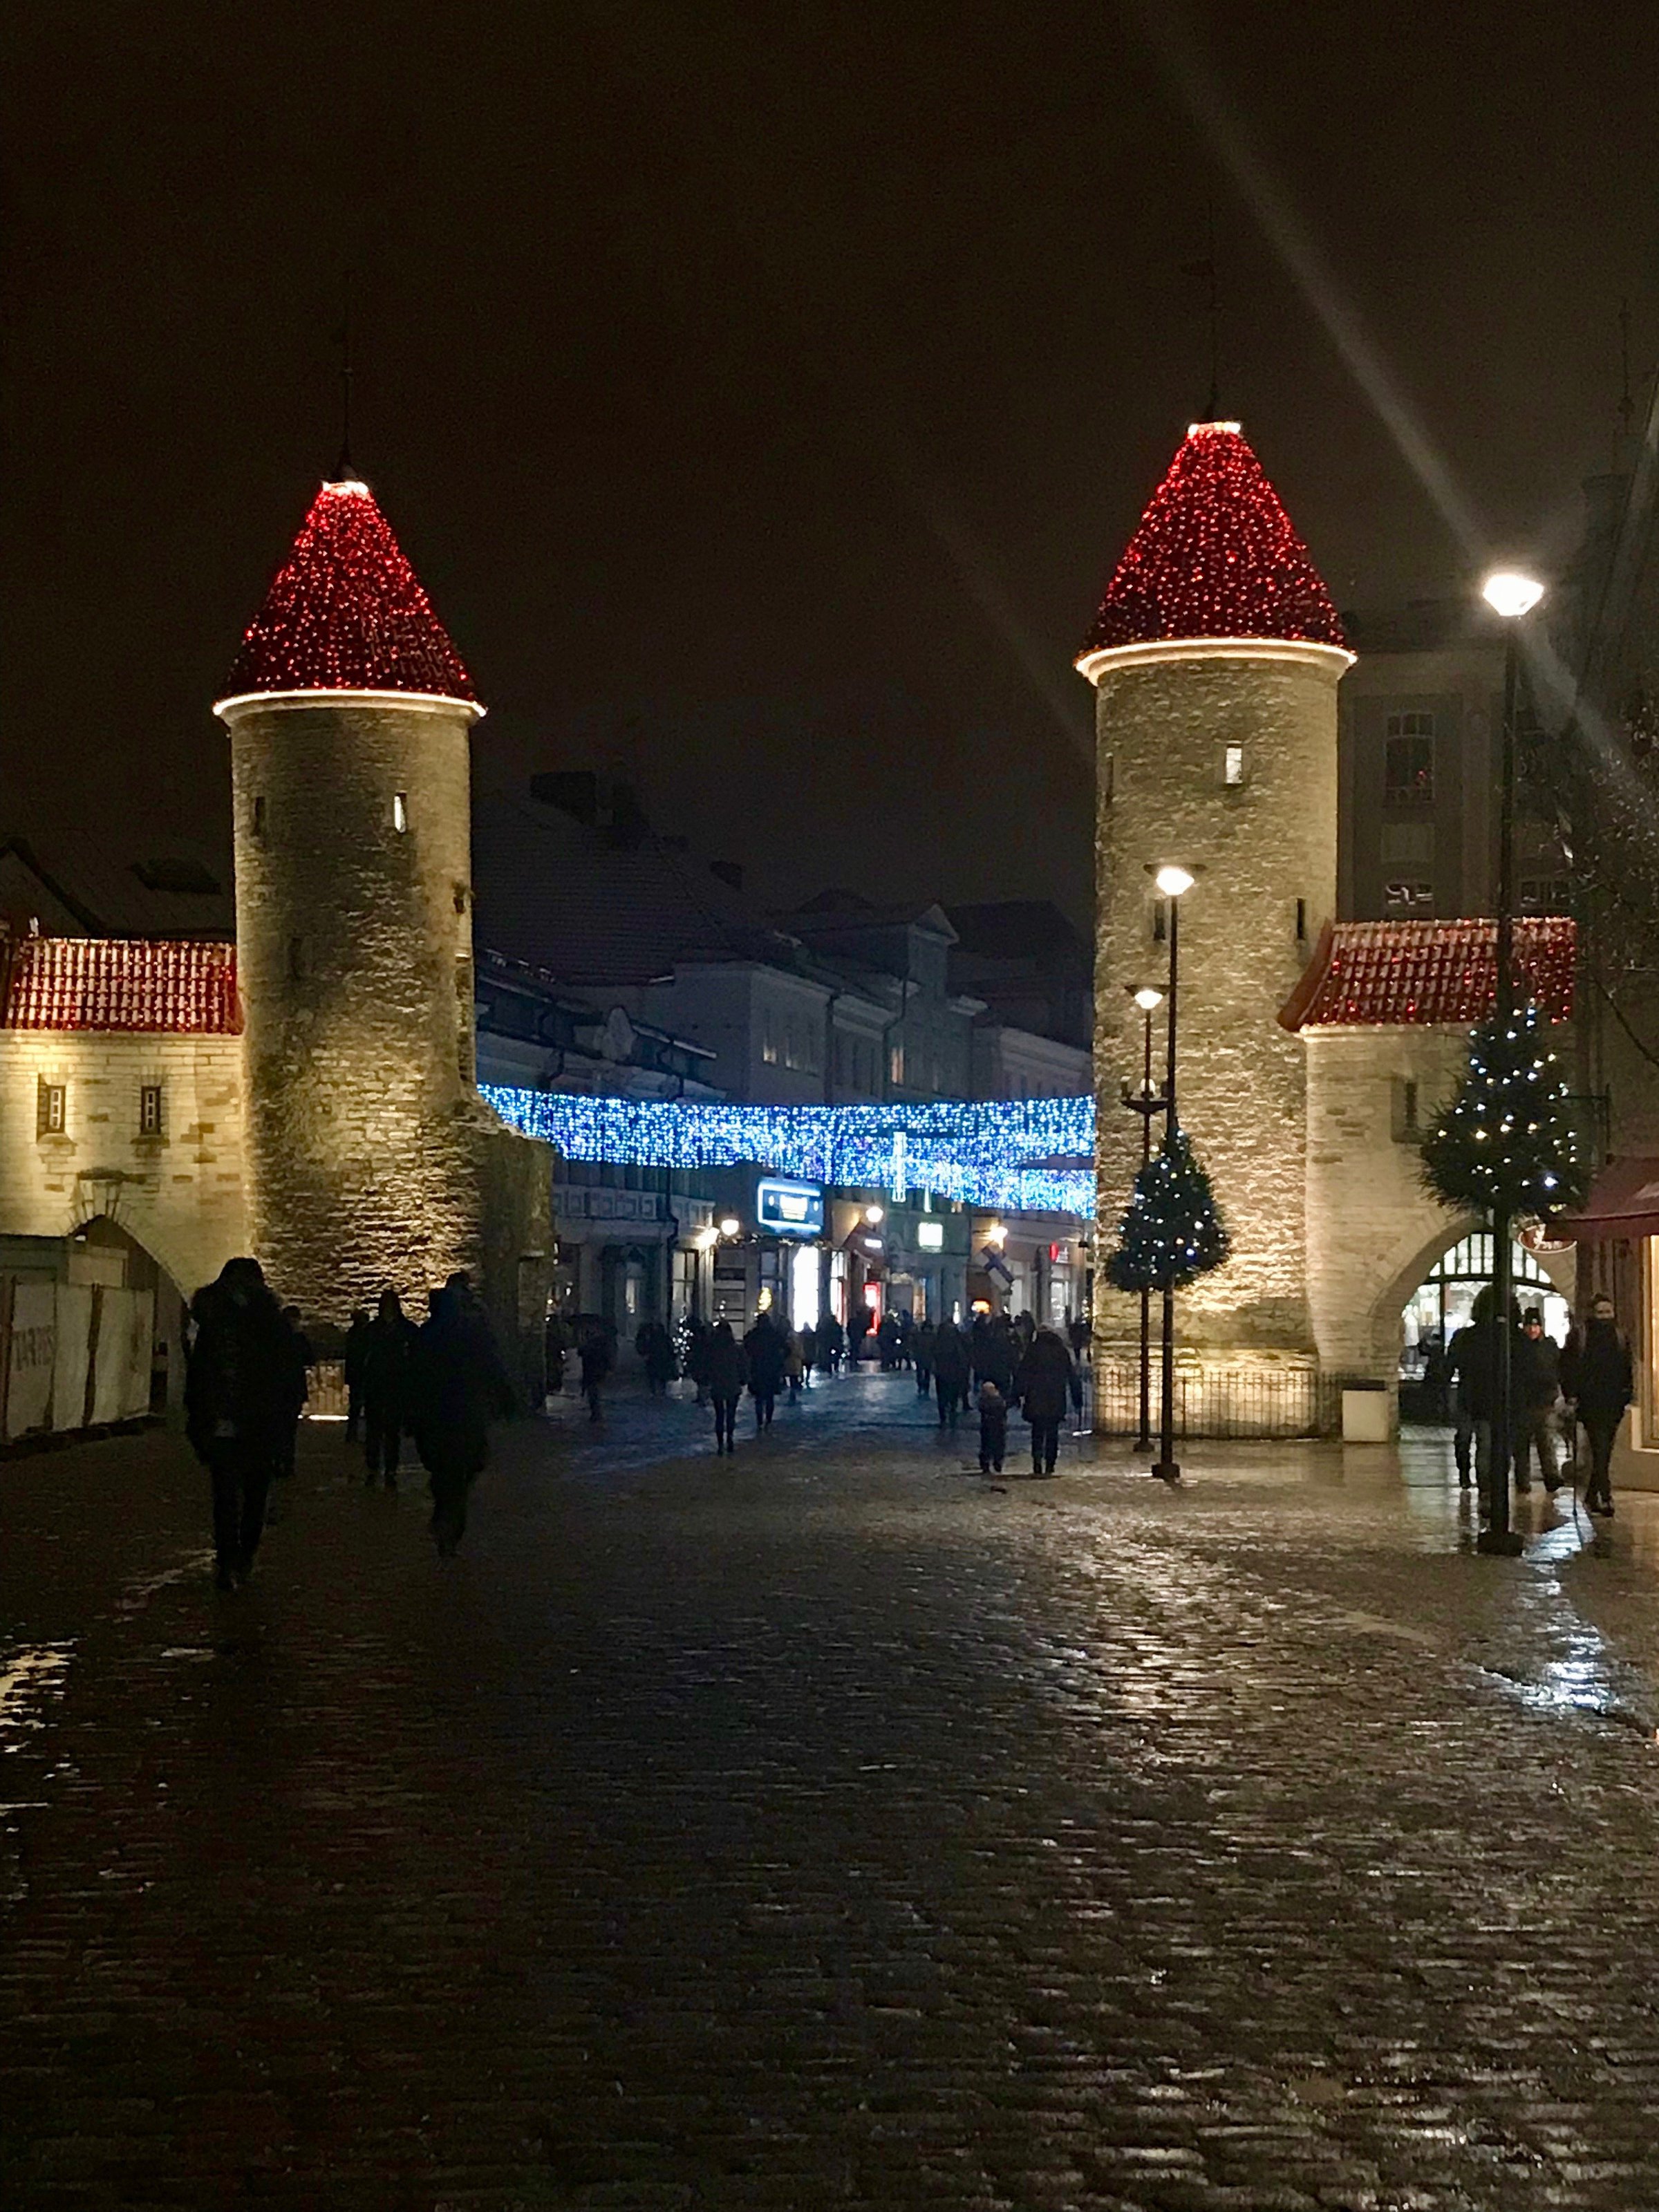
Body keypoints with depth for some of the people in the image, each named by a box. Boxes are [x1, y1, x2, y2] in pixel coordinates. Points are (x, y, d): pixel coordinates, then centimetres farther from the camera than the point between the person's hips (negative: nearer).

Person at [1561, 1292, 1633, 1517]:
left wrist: (1627, 1393, 9)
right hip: (1590, 1404, -5)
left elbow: (1627, 1370, 19)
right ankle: (1605, 1498, -19)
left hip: (1613, 1405, 5)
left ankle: (1592, 1496, 21)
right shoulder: (1579, 1337, 1)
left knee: (1604, 1453, 9)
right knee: (1600, 1450, -15)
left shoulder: (1619, 1338, 13)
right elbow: (1567, 1367, 1)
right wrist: (1571, 1394, -7)